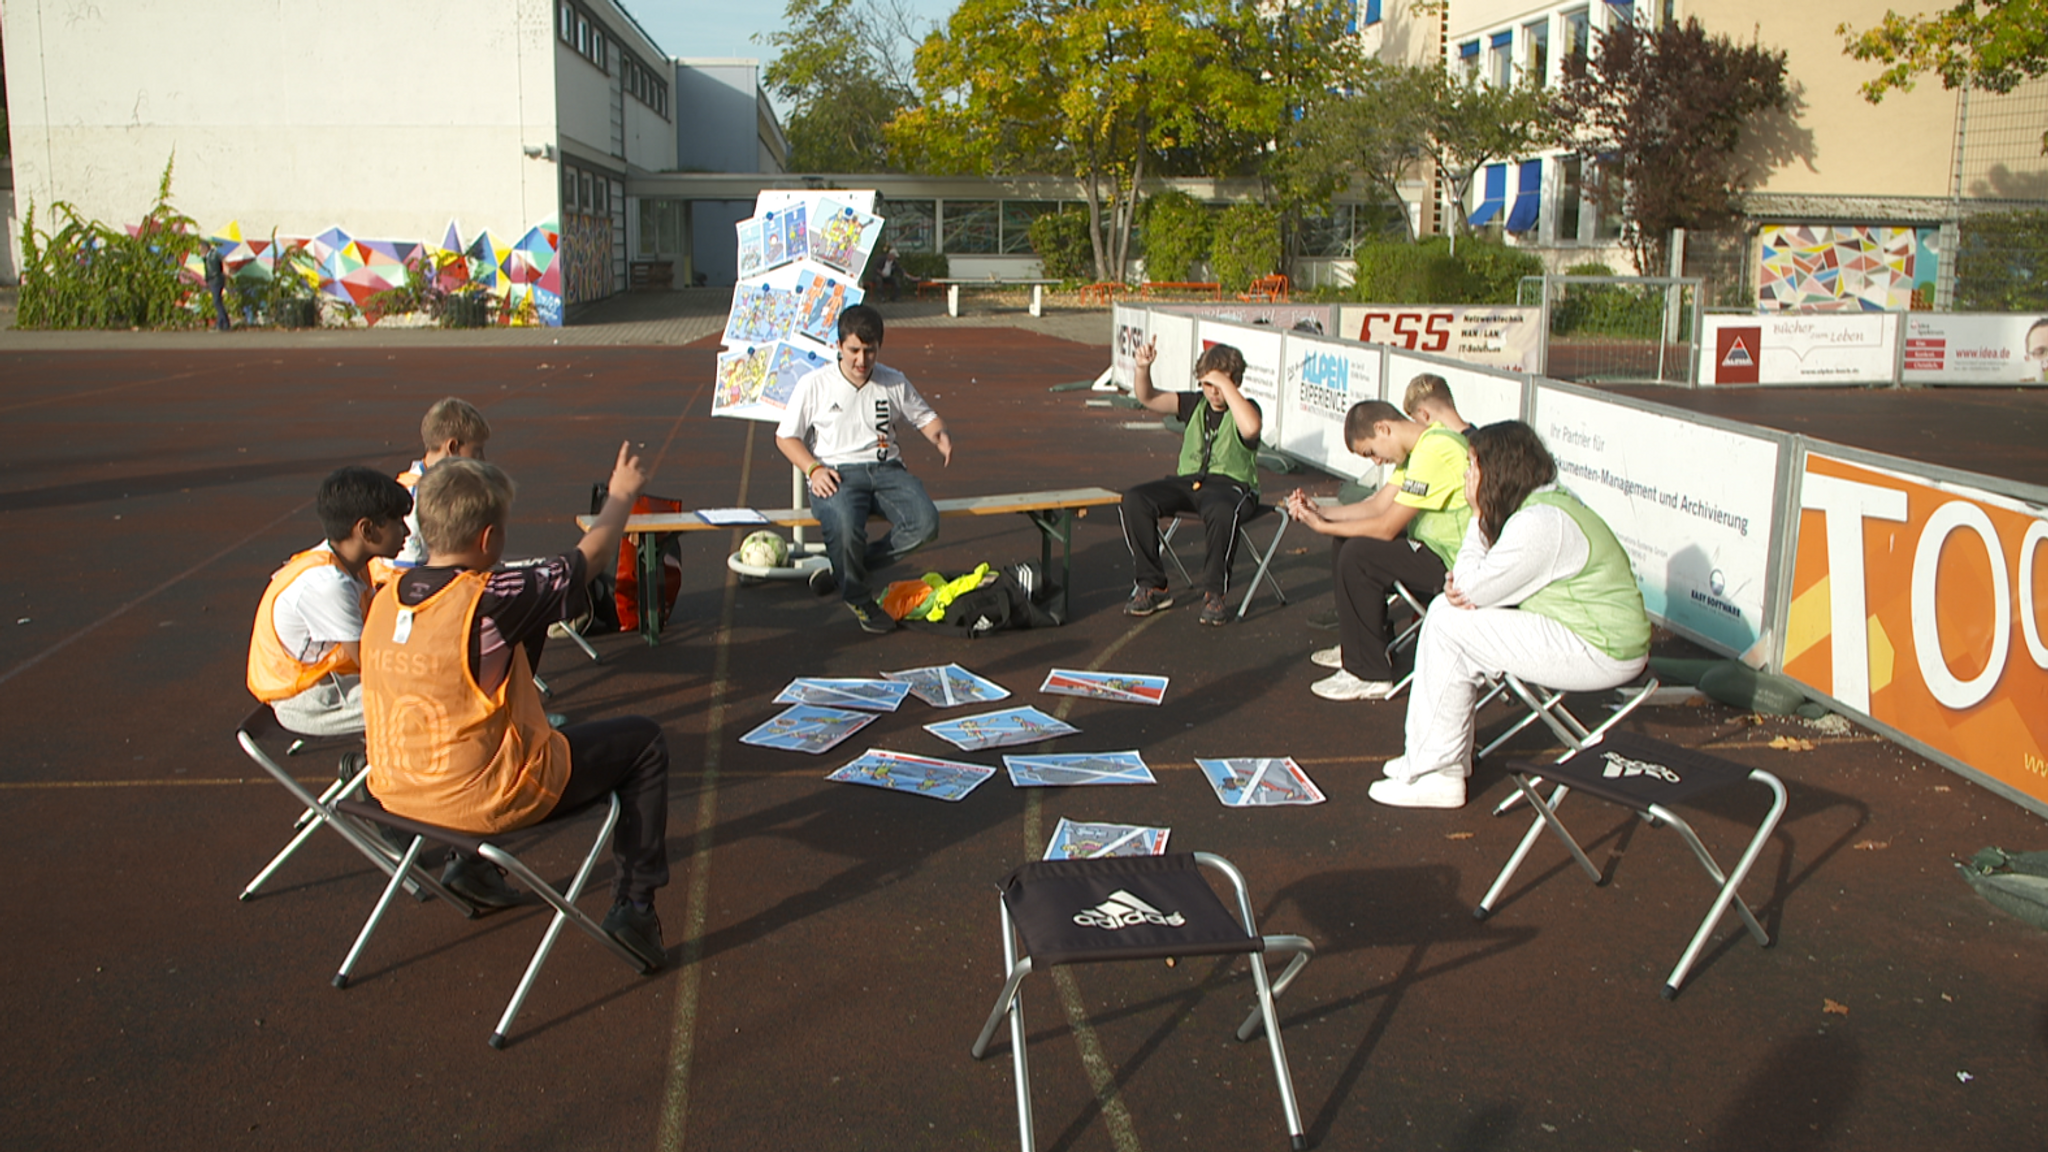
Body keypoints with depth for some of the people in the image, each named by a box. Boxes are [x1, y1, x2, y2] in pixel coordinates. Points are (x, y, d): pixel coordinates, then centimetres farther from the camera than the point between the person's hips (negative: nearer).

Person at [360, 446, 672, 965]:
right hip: (485, 799, -7)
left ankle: (470, 863, 36)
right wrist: (621, 493, 10)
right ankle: (634, 902, 10)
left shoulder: (387, 598, -3)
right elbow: (592, 552, -8)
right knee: (644, 742, 8)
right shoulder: (491, 601, -22)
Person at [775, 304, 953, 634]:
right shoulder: (814, 384, 4)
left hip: (885, 468, 4)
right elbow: (785, 437, 7)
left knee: (925, 523, -26)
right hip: (835, 473, -3)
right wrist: (814, 468, -11)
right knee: (845, 523, -38)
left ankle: (842, 572, -9)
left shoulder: (894, 382, 13)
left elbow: (924, 416, 21)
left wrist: (940, 435, -4)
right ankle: (858, 597, -9)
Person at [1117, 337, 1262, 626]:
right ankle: (1151, 586, -12)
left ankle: (1213, 593, -23)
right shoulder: (1194, 404, 14)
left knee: (1222, 511, -42)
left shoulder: (1245, 408, -1)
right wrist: (1143, 368, -12)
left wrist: (1226, 385, -23)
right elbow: (1147, 398, 8)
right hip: (1187, 481, 5)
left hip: (1230, 485, -5)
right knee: (1133, 500, -20)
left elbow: (1250, 427, -28)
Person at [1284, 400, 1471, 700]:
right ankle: (1356, 646, 24)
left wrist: (1322, 526, -13)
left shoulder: (1434, 451, -24)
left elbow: (1387, 527, -23)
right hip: (1436, 550, 11)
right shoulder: (1420, 447, 9)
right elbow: (1377, 506, 11)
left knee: (1358, 555, -20)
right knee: (1346, 541, 12)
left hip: (1455, 564, -11)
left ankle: (1368, 674, -11)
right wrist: (1320, 512, 0)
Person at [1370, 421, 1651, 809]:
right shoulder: (1545, 502, 10)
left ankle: (1438, 775, -6)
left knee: (1450, 629, -14)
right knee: (1442, 613, 5)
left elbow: (1472, 590, -17)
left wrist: (1479, 515, -10)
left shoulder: (1540, 523, -23)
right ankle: (1436, 757, 11)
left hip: (1601, 652, -10)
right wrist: (1462, 588, -12)